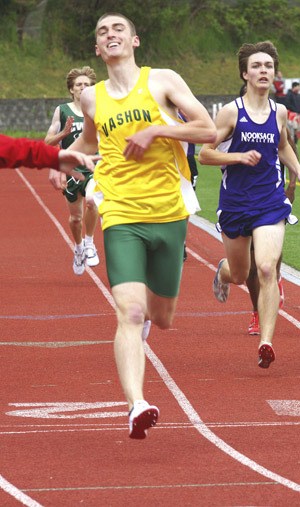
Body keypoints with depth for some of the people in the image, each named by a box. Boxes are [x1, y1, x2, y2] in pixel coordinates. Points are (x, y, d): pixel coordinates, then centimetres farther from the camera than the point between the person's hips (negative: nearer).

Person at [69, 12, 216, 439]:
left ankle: (148, 310, 51)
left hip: (169, 214, 0)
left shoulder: (162, 81, 3)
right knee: (129, 313, -20)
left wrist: (156, 129, -12)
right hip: (120, 217, 0)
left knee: (161, 318, 13)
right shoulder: (92, 98, 11)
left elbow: (209, 131, -3)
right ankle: (136, 406, -30)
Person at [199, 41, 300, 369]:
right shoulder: (231, 112, -7)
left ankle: (266, 342, -18)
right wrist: (239, 157, -19)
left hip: (270, 203, 1)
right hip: (235, 202, -1)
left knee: (266, 269, -17)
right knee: (240, 274, 13)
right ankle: (223, 271, 53)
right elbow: (204, 153, -6)